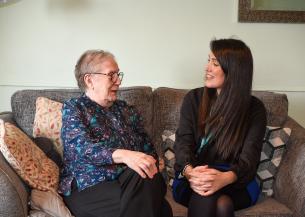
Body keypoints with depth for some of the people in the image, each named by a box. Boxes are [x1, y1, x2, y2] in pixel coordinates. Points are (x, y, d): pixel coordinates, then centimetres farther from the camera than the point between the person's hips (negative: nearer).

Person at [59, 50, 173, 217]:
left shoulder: (126, 110, 18)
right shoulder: (73, 108, 2)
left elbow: (147, 147, 14)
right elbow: (85, 148, -16)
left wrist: (149, 164, -10)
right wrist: (123, 155, -34)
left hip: (129, 182, 5)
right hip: (88, 188, -5)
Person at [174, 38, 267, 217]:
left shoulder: (254, 109, 2)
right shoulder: (194, 98, 6)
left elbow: (249, 156, -10)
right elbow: (183, 141, -4)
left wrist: (226, 178, -33)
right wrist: (189, 171, -28)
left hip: (236, 183, 0)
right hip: (195, 178, 0)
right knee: (205, 196, -35)